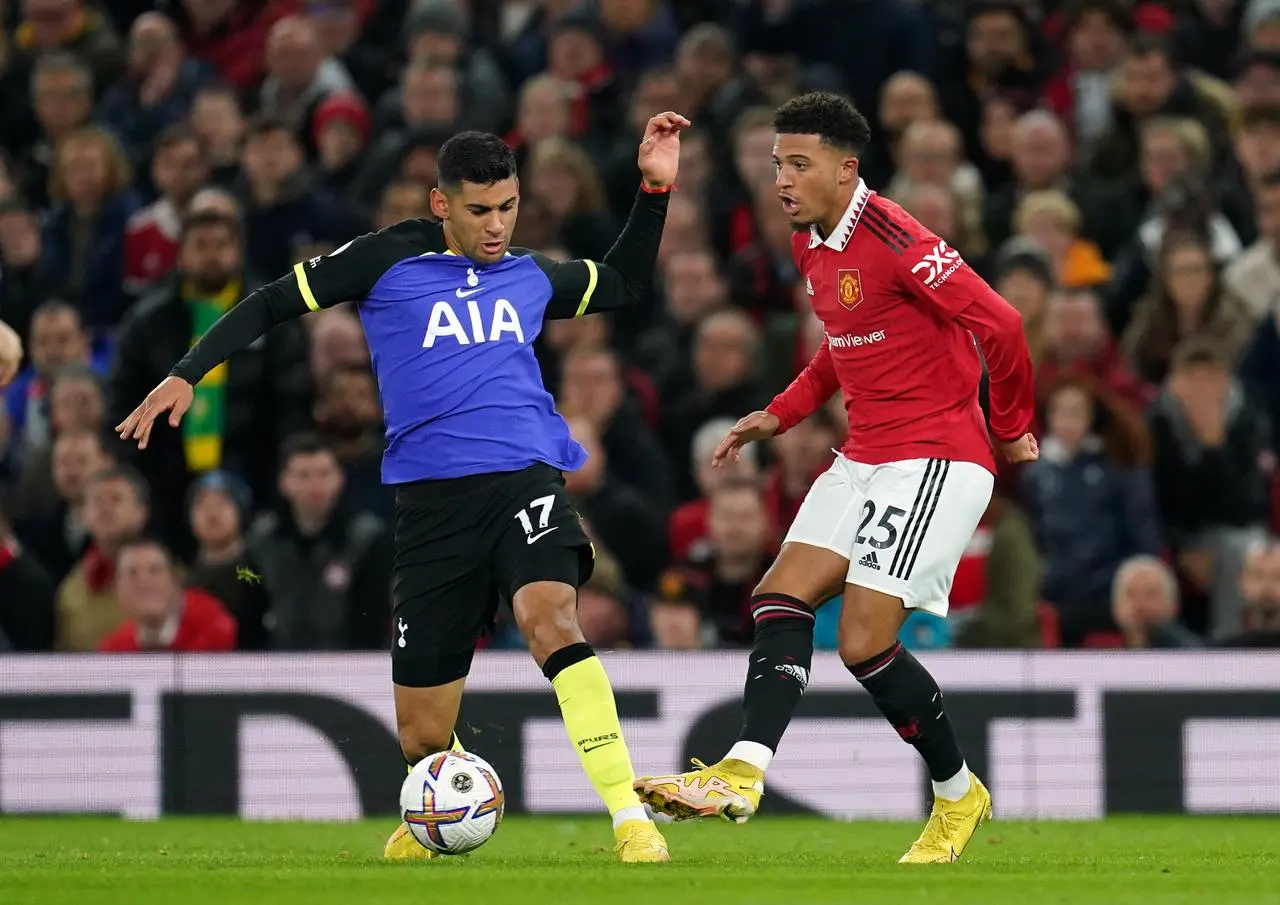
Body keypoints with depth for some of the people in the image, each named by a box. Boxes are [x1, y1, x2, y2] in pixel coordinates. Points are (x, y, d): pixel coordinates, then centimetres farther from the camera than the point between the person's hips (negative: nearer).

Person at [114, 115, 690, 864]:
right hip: (431, 501, 0)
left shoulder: (530, 277, 17)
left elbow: (627, 286, 34)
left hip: (524, 479, 0)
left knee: (550, 619, -33)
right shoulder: (388, 262, 7)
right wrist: (187, 375, 2)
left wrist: (656, 189, 24)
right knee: (422, 739, 4)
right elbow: (273, 304, 11)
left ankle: (631, 820, -36)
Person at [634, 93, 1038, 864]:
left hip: (936, 459, -9)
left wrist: (1012, 426, -8)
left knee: (865, 640, -12)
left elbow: (998, 324, -20)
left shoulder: (895, 241, -19)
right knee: (782, 598, -7)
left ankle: (959, 795, 6)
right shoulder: (811, 246, 10)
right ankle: (744, 772, -16)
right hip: (866, 458, 9)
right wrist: (781, 415, 17)